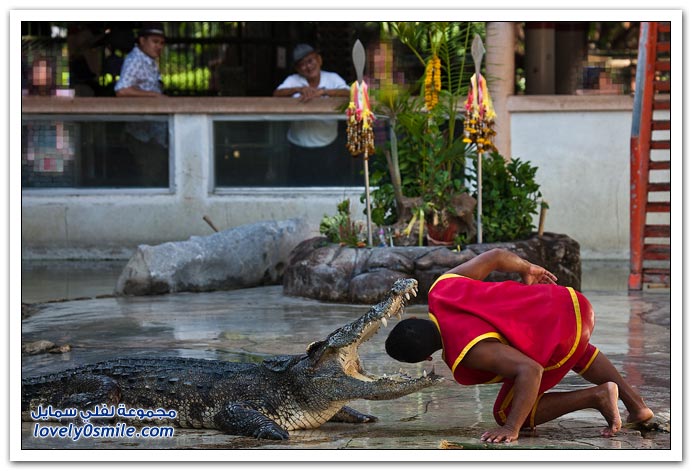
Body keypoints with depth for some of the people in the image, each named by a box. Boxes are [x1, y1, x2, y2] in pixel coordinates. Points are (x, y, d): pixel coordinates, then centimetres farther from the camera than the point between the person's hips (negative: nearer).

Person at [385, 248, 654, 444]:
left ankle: (595, 397, -1)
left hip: (560, 341, -8)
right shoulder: (442, 289, -7)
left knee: (506, 414, 6)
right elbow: (495, 256, 1)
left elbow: (530, 370, -34)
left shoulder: (469, 352, -27)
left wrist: (511, 429, -34)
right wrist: (527, 269, 21)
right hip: (571, 303, 8)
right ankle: (636, 405, 39)